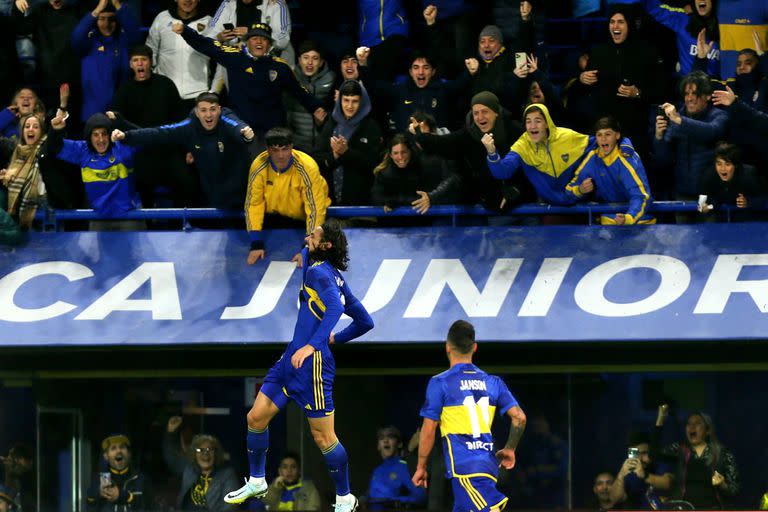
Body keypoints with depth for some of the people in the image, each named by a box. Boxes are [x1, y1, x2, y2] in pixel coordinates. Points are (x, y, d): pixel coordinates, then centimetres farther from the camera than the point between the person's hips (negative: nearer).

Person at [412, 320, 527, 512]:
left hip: (463, 467, -6)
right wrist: (509, 450, 20)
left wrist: (421, 467, 10)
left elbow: (428, 431, -1)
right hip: (488, 463, 6)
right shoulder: (492, 382, 12)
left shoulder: (440, 384, -2)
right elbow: (519, 418, 5)